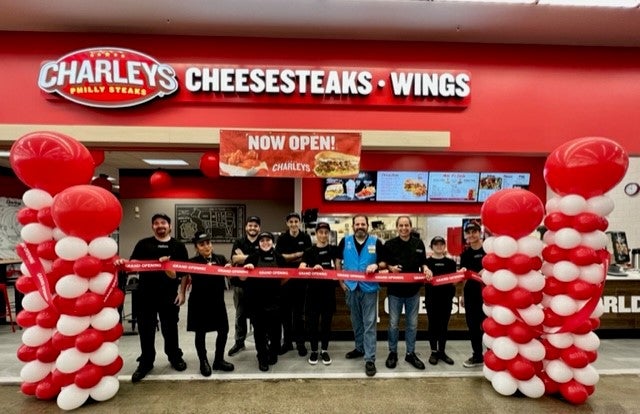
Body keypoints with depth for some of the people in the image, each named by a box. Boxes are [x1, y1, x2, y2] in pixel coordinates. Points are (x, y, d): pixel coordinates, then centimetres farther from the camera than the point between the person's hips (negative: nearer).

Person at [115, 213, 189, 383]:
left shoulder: (178, 246, 5)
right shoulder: (143, 244, 5)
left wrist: (182, 291, -8)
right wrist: (122, 263, -21)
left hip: (169, 294, 0)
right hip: (146, 294, 0)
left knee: (170, 328, 12)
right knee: (146, 330, 9)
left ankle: (175, 357, 32)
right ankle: (145, 362, 27)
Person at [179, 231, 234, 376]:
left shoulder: (221, 259, 0)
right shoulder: (192, 262, -5)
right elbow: (185, 277, 10)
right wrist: (182, 294, 4)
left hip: (217, 301, 3)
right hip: (199, 302, -3)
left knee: (223, 330, 8)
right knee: (200, 332, 8)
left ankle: (219, 360, 26)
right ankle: (203, 362, 27)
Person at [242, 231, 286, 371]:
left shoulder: (279, 258, 4)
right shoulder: (253, 257, -1)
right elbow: (242, 278, -3)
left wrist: (277, 285, 0)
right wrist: (246, 269, -21)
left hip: (274, 298, 2)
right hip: (256, 299, -1)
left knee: (275, 327, 9)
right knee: (259, 329, 5)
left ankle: (273, 353, 31)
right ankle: (262, 358, 20)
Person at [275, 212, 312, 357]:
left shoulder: (305, 238, 0)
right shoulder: (282, 238, 2)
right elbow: (279, 257, -8)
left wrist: (289, 257, -10)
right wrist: (298, 255, -13)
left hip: (300, 278, -1)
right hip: (285, 278, 1)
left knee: (299, 312, 7)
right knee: (285, 311, 8)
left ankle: (300, 342, 17)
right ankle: (287, 341, 21)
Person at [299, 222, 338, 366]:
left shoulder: (334, 250, 6)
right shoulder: (309, 251, 0)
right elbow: (301, 268, -11)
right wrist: (313, 268, -29)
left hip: (329, 290, 1)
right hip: (313, 290, -1)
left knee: (326, 321, 9)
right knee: (312, 321, 5)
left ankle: (324, 350, 24)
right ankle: (314, 351, 21)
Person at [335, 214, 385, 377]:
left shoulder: (376, 242, -3)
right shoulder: (345, 241, 2)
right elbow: (338, 260, 10)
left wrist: (377, 266, -19)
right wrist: (341, 281, 4)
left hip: (369, 288, -2)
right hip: (351, 287, 3)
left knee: (369, 324, -1)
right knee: (356, 321, 17)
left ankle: (370, 359, 5)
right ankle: (360, 348, 36)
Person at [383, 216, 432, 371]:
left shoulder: (419, 243, 1)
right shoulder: (390, 244, -4)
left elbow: (422, 262, 11)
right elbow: (384, 263, 2)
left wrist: (425, 269, -10)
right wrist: (390, 267, -18)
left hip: (413, 289, 2)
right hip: (395, 289, -2)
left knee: (412, 324, 12)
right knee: (393, 324, 8)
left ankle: (411, 353, 27)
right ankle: (392, 353, 24)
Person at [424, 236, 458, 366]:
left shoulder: (451, 262, 8)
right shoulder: (427, 262, 0)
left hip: (446, 296, 3)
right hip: (432, 297, -2)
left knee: (444, 325, 10)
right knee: (433, 324, 6)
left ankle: (442, 351, 22)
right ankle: (434, 352, 16)